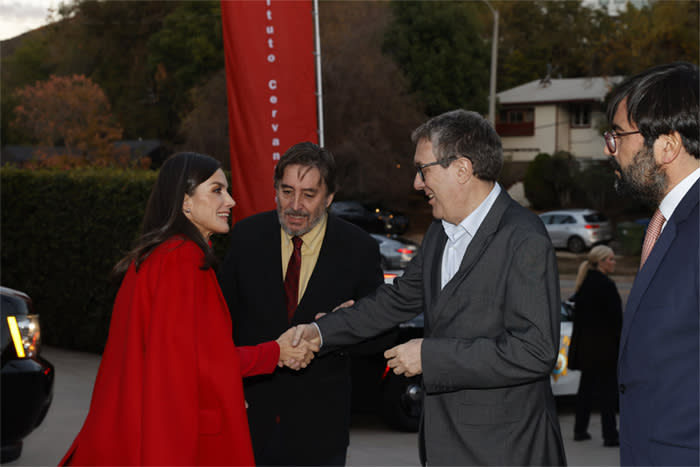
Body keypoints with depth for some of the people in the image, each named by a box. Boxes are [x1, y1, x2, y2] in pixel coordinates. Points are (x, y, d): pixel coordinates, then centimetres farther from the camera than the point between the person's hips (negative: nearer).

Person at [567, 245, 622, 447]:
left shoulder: (585, 283, 9)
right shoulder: (605, 285, -17)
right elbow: (615, 318, -17)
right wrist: (620, 345, -10)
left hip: (585, 345, 8)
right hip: (604, 346, -8)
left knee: (586, 387, 16)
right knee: (608, 389, -3)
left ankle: (580, 430, 22)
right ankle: (610, 435, -1)